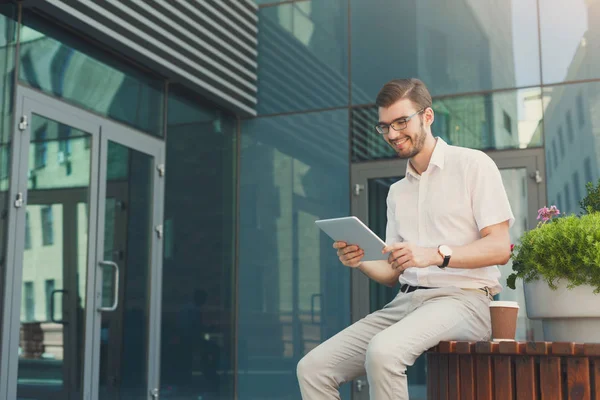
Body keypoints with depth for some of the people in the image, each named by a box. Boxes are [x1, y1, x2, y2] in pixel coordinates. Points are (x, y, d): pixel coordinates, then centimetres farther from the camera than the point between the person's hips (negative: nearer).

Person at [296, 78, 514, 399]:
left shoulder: (473, 164, 2)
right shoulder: (397, 192, 21)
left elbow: (499, 248, -8)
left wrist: (436, 255, -23)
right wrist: (361, 262, -4)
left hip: (462, 298, -6)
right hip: (405, 301, 6)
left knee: (382, 351, -35)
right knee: (312, 368, -11)